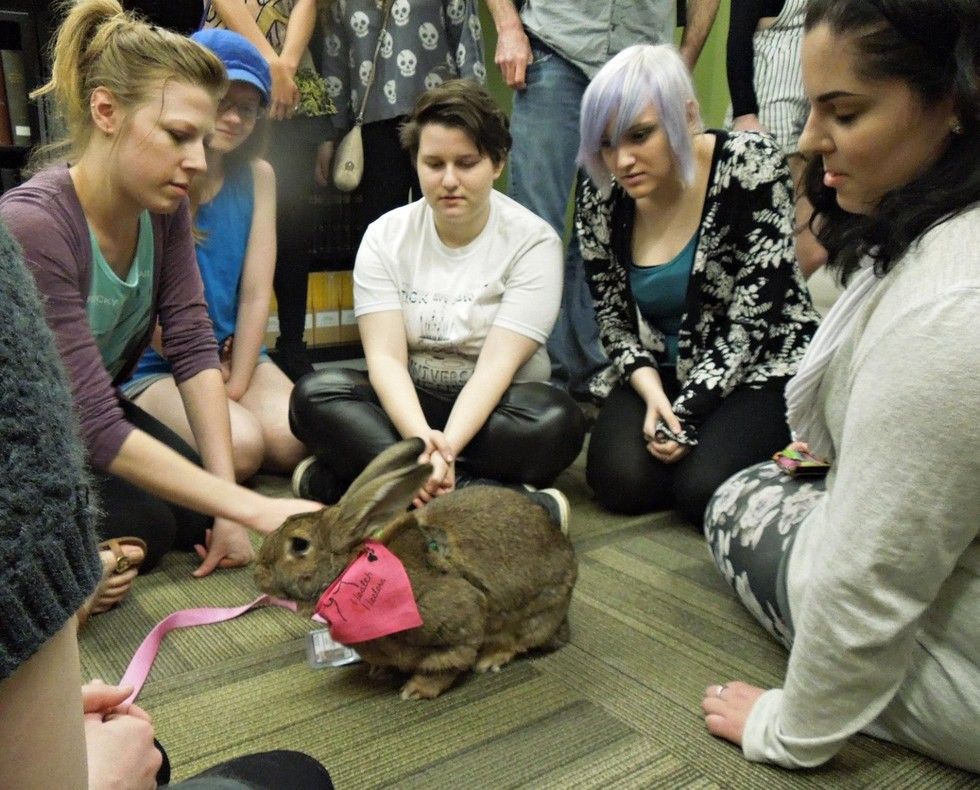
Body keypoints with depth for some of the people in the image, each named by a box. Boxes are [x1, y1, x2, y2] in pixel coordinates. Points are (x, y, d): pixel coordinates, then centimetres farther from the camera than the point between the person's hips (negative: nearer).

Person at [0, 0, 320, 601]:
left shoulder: (164, 207, -11)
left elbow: (194, 349, -15)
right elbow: (95, 427, -34)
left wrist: (229, 506, -21)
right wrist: (253, 508, -38)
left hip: (92, 412, 6)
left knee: (203, 517, -8)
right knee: (143, 528, -22)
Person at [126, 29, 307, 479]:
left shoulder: (256, 176, 2)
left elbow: (256, 295, -3)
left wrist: (234, 386, -9)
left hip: (235, 355, 3)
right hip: (150, 364, -3)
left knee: (295, 439, -23)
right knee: (239, 444, -27)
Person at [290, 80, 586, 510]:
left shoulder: (533, 241, -10)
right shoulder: (385, 236, -4)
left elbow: (498, 364, -20)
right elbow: (385, 356, -14)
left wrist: (446, 447, -35)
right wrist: (421, 440, -33)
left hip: (493, 406, -1)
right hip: (407, 403, 2)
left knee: (558, 420, -33)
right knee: (315, 394, -24)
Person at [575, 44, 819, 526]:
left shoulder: (750, 165, -18)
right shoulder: (599, 198, -6)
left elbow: (755, 317, -19)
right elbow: (613, 319, 2)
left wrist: (684, 413, -23)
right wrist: (651, 391, -17)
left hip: (761, 368, -3)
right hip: (660, 373, 4)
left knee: (706, 491, -25)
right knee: (620, 481, -19)